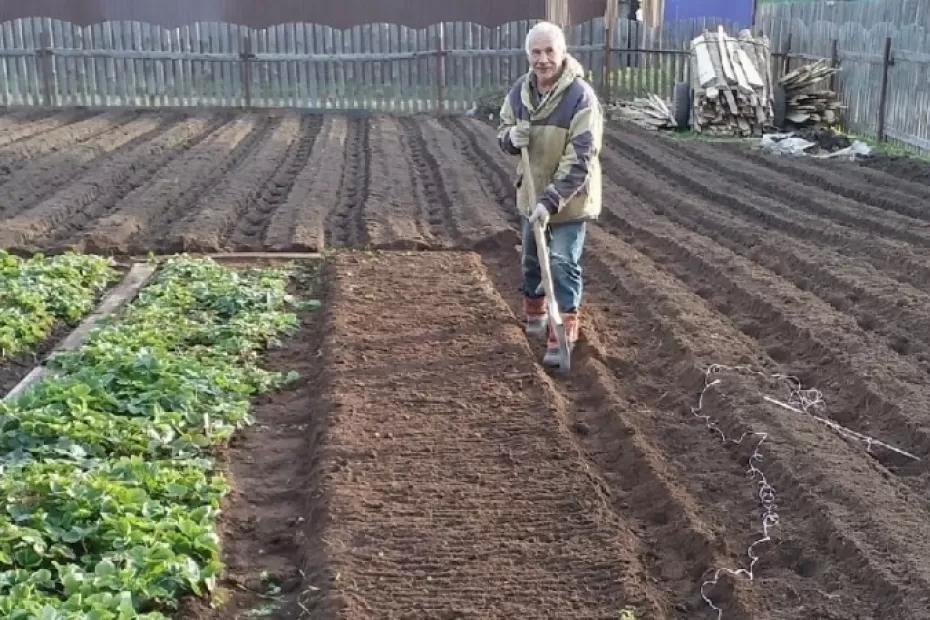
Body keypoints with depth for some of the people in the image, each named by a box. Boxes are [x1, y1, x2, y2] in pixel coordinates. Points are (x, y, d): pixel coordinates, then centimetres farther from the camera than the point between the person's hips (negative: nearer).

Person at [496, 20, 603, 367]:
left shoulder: (581, 97, -23)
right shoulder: (519, 91, -4)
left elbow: (579, 160, -26)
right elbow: (503, 131, 9)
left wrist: (551, 201, -32)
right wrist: (512, 137, -17)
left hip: (570, 199, -6)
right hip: (531, 194, 6)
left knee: (563, 264, -6)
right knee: (532, 259, 20)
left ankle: (565, 334, 2)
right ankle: (534, 310, 44)